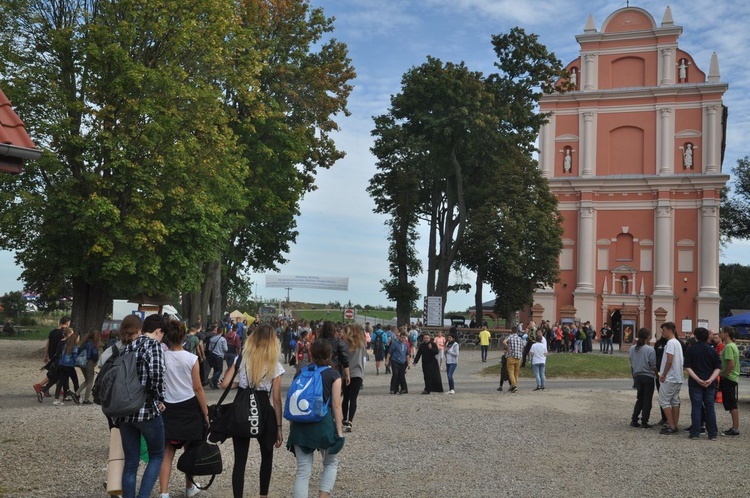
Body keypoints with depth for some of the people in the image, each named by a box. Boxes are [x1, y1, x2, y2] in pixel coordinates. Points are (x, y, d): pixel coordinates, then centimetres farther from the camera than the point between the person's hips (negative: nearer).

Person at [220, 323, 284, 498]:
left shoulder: (242, 359, -1)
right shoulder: (275, 365, -4)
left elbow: (225, 384, -9)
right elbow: (276, 400, -5)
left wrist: (241, 384, 11)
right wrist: (279, 427, 0)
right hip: (264, 412, 0)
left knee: (240, 459, 4)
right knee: (266, 455, 22)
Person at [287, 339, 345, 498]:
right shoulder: (333, 374, 1)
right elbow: (336, 405, -5)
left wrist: (292, 427, 19)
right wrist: (339, 431, -2)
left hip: (300, 425, 3)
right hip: (323, 424, -3)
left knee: (303, 471, 6)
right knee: (331, 463, 19)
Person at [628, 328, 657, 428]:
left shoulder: (633, 349, 0)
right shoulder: (650, 350, -15)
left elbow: (631, 365, 7)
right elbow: (653, 366, -10)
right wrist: (657, 374, 8)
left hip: (637, 376, 5)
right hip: (648, 377, -5)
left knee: (639, 399, 16)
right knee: (647, 400, 5)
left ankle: (634, 420, 10)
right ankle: (644, 422, 6)